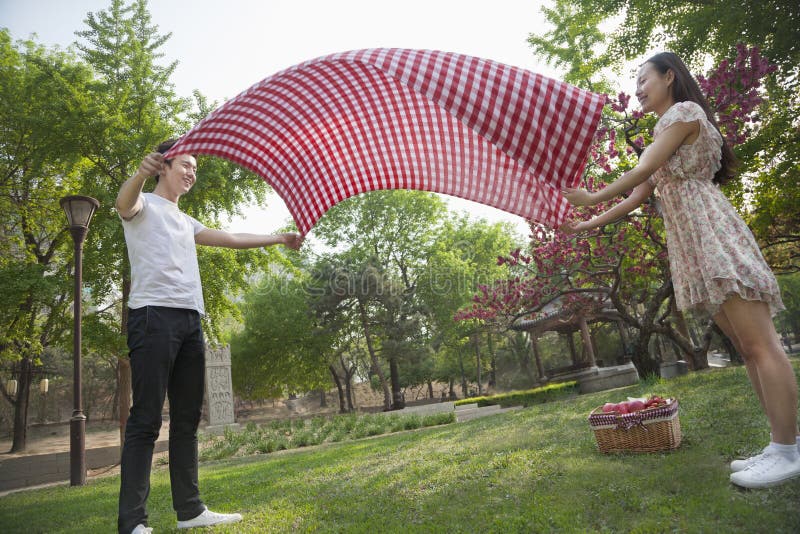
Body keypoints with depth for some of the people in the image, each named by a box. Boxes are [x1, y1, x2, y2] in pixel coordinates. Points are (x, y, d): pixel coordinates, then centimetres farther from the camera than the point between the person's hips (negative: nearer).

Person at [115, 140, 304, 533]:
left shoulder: (186, 222, 28)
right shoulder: (145, 206, 6)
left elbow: (229, 239, 28)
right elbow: (124, 203, -18)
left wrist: (279, 239, 26)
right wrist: (141, 174, -40)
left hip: (190, 321, 7)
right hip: (154, 314, -7)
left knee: (187, 419, 7)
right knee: (146, 419, -10)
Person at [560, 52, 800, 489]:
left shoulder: (684, 111, -1)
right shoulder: (665, 132, 26)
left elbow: (642, 171, -10)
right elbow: (638, 195, 23)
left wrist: (592, 198, 0)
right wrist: (589, 224, 22)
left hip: (711, 232, -9)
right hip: (690, 246, 10)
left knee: (759, 344, -10)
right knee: (747, 347, 6)